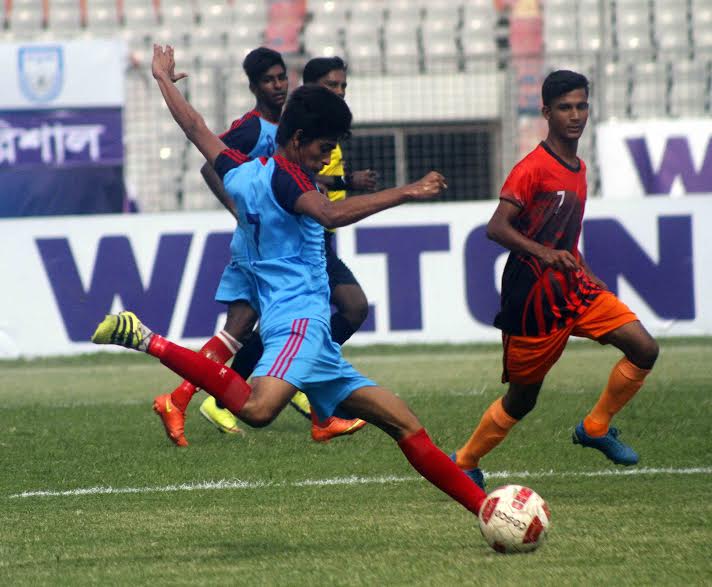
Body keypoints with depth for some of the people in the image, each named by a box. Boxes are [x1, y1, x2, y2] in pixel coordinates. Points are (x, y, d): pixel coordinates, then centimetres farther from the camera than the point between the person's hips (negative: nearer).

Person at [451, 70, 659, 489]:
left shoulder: (578, 168, 12)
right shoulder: (533, 168, -14)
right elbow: (497, 228, -24)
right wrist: (543, 254, -37)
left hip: (573, 286, 7)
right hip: (533, 295, -7)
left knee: (644, 349, -8)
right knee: (523, 398, 2)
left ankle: (596, 427, 9)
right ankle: (464, 463, 21)